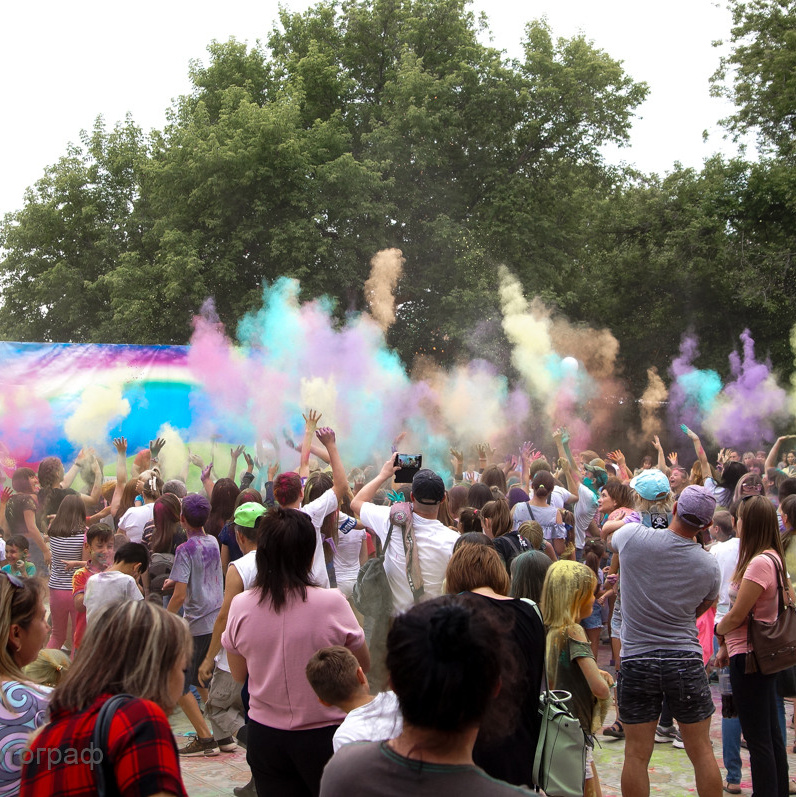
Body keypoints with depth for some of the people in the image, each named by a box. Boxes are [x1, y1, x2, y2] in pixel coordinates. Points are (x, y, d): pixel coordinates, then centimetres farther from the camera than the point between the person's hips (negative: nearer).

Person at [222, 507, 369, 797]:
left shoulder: (240, 606, -10)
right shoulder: (332, 603, -19)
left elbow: (239, 674, 6)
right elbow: (364, 665, -3)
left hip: (264, 737, 3)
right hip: (324, 735, -2)